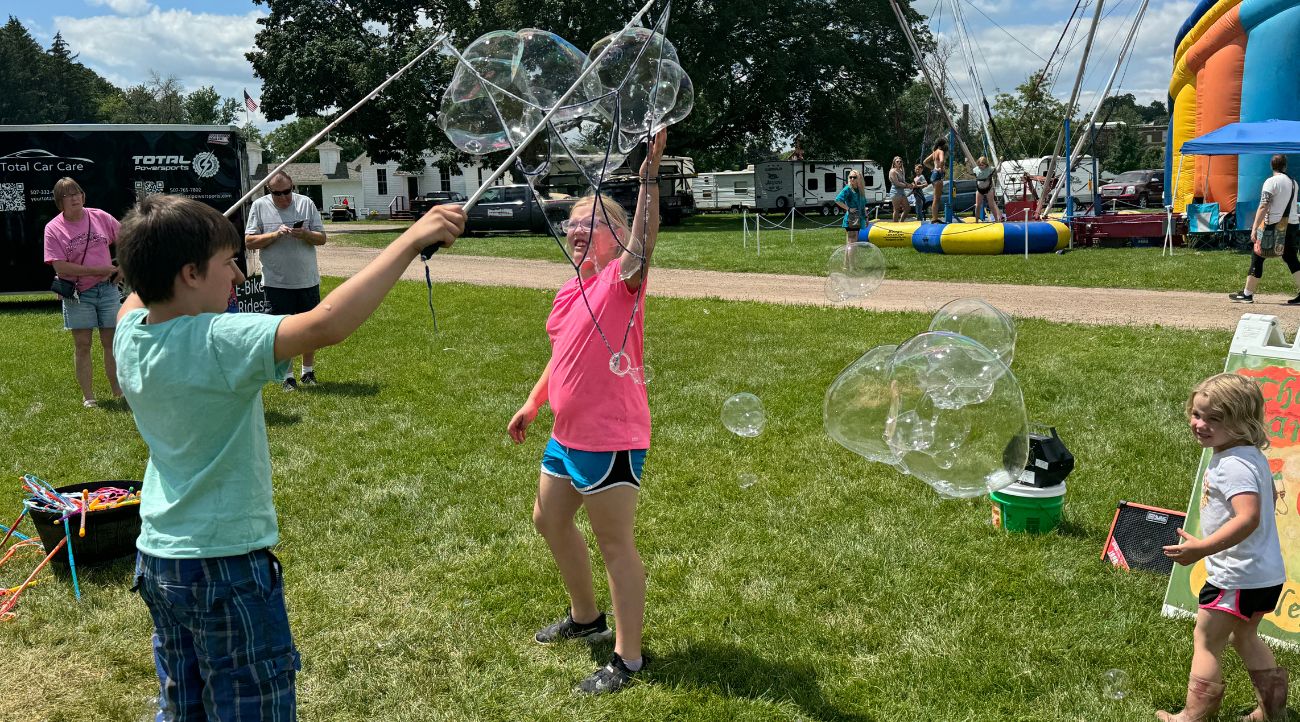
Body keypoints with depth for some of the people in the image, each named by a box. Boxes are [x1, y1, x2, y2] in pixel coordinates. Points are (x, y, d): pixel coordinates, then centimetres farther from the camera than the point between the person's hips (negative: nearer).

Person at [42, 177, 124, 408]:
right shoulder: (53, 229, -7)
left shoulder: (101, 217, 0)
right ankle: (88, 397, 11)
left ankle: (119, 393, 15)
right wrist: (100, 270, -17)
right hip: (77, 294, -2)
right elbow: (61, 267, -14)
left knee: (112, 342, 6)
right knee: (82, 345, 3)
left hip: (108, 289, 2)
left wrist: (121, 268, 4)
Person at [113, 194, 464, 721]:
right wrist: (413, 239, -37)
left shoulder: (129, 334, -2)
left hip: (157, 558, 8)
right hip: (225, 567, -8)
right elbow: (326, 324, -39)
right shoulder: (216, 343, -26)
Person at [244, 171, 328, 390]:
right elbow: (249, 241, -4)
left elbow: (322, 238, 1)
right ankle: (287, 375, 16)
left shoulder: (306, 203, 0)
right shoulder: (259, 206, -2)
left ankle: (308, 371, 25)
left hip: (308, 280, 1)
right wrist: (275, 235, -17)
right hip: (276, 282, -1)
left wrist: (305, 234, -19)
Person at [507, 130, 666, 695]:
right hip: (567, 435, 9)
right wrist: (533, 404, 23)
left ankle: (627, 659, 13)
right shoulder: (571, 289, 9)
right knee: (549, 521, 23)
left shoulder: (621, 280, -14)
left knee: (615, 543, -1)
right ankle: (586, 618, 43)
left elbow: (641, 250, -36)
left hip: (611, 440, -9)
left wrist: (649, 177, -45)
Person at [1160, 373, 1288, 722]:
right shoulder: (1251, 456, 6)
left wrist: (1202, 548, -39)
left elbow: (1248, 517, -36)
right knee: (1245, 637, 28)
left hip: (1238, 578, -10)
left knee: (1206, 642, 4)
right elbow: (1267, 498, 21)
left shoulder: (1233, 464, -25)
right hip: (1266, 574, 10)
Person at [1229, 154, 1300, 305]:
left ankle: (1247, 294, 6)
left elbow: (1263, 207, -18)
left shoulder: (1271, 182, -11)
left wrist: (1255, 228, -19)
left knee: (1257, 256, 2)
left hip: (1273, 225, -6)